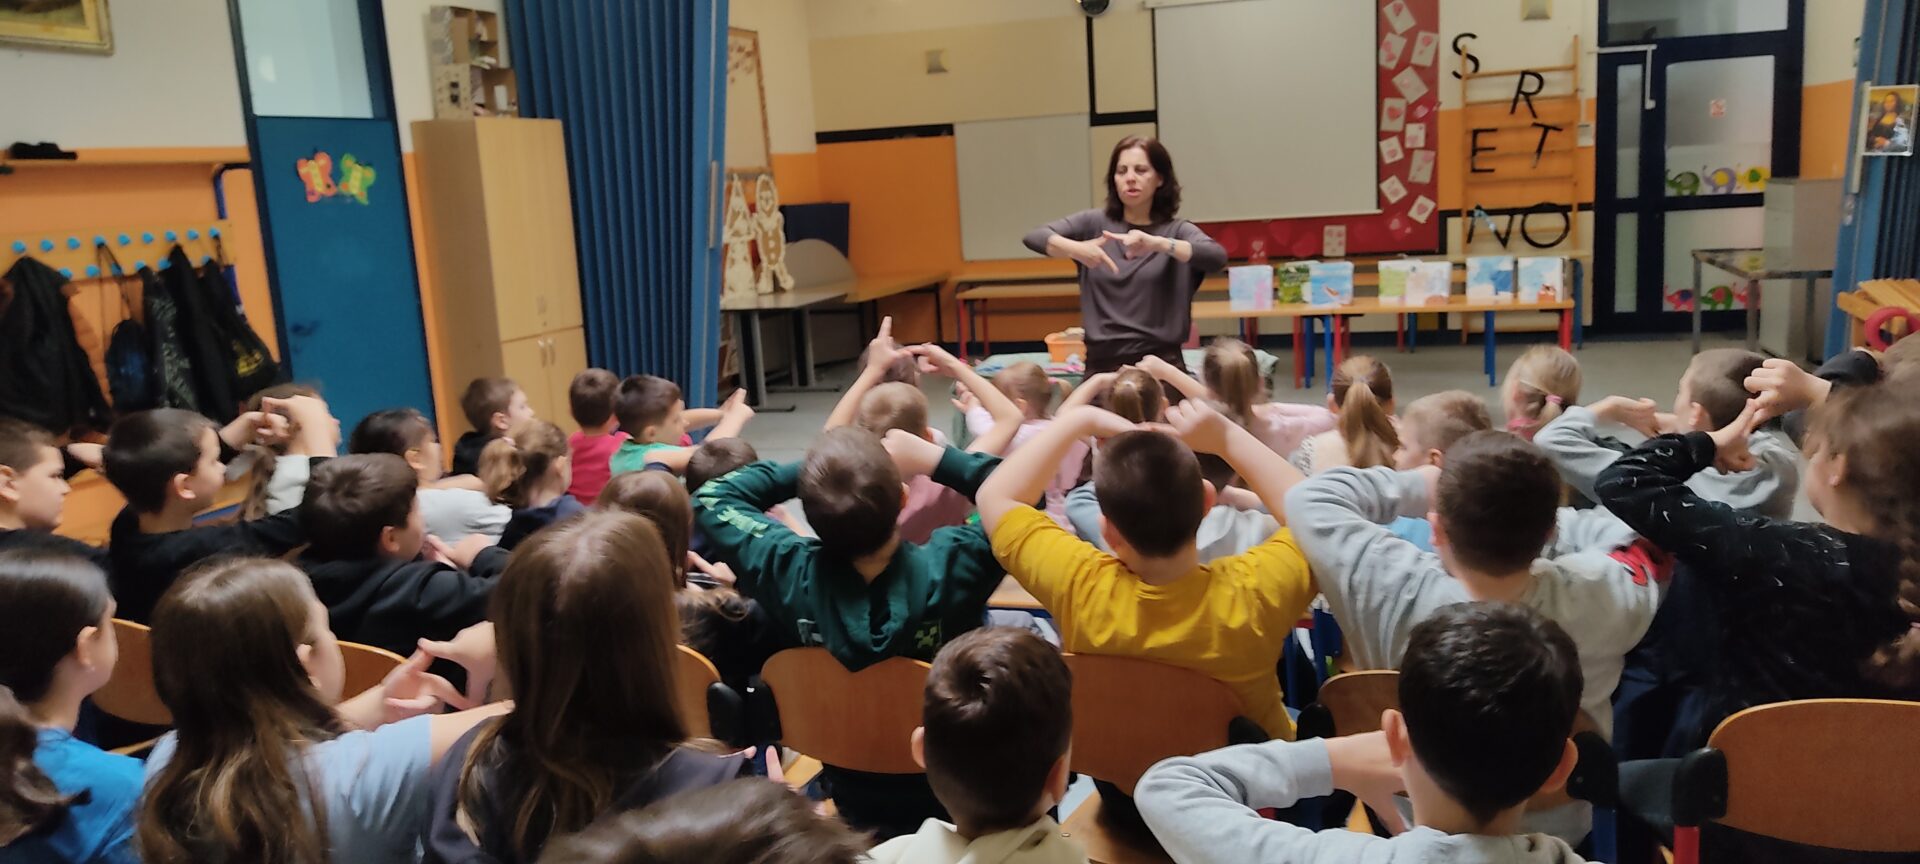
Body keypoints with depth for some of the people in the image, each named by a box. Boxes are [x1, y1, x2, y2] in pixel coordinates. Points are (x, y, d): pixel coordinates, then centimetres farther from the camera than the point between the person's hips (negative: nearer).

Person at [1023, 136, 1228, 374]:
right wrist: (1076, 249, -24)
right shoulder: (1094, 223, 7)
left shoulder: (1176, 230, 3)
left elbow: (1217, 257, -16)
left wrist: (1157, 243, -30)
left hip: (1161, 363, -1)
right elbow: (1034, 237, -4)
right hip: (1102, 364, 1)